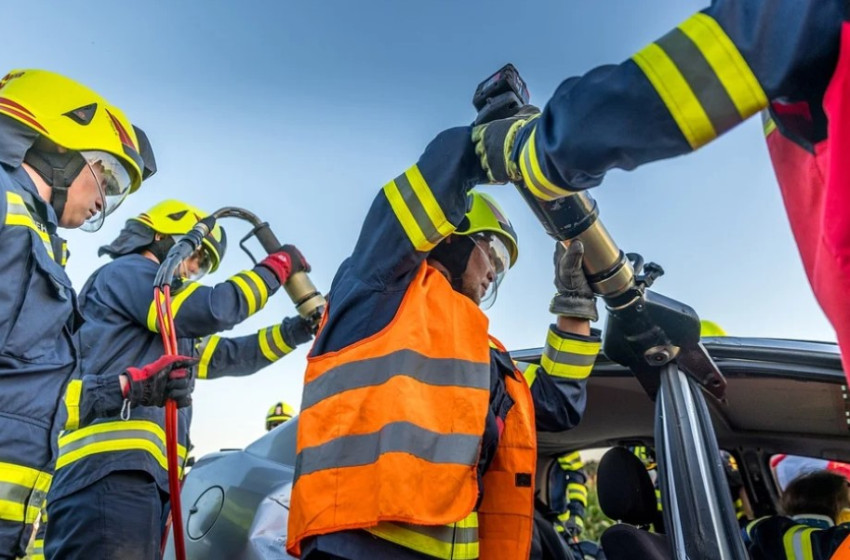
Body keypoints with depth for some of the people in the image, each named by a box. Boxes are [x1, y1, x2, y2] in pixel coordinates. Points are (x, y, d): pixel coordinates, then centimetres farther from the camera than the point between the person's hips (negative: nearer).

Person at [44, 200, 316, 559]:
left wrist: (299, 329, 26)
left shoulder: (169, 329, 33)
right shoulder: (125, 271, 5)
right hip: (110, 467, -10)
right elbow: (213, 309, -9)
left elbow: (227, 356, 32)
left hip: (145, 473, 10)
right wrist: (276, 267, 5)